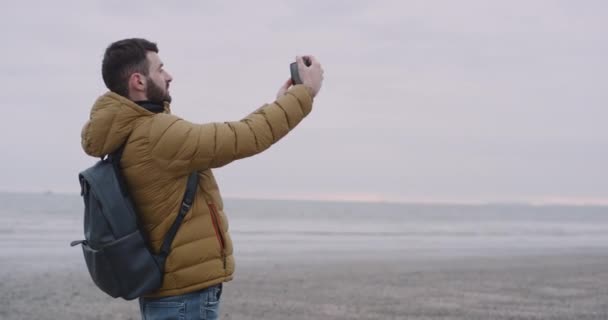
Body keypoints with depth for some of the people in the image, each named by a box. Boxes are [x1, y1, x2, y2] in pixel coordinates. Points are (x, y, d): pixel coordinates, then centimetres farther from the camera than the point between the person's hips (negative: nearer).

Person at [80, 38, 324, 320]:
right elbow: (246, 138, -20)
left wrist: (278, 104, 14)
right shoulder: (157, 136, -20)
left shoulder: (127, 136, 10)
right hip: (186, 293, -10)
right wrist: (306, 91, -9)